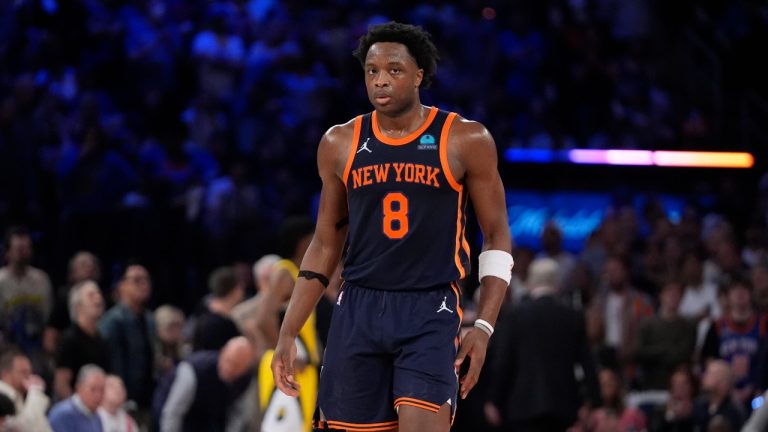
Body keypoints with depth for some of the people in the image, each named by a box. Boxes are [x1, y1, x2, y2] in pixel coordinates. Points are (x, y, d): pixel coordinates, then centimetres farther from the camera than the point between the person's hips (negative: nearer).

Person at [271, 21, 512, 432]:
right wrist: (288, 334, 8)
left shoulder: (465, 141, -2)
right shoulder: (340, 144, 7)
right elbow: (325, 244, 14)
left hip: (431, 312, -3)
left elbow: (497, 237, 4)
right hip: (358, 310, 3)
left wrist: (484, 327, -7)